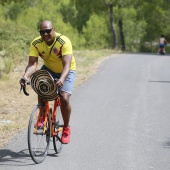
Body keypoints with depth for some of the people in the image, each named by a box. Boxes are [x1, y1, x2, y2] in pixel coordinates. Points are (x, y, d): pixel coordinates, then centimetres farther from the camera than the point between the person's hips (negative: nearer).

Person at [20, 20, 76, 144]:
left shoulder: (64, 42, -32)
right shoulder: (36, 44, -21)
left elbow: (67, 65, -41)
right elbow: (32, 64, -29)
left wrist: (62, 79, -59)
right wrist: (26, 76, -50)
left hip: (66, 72, -3)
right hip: (48, 69, 3)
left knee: (64, 98, -20)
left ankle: (66, 128, 3)